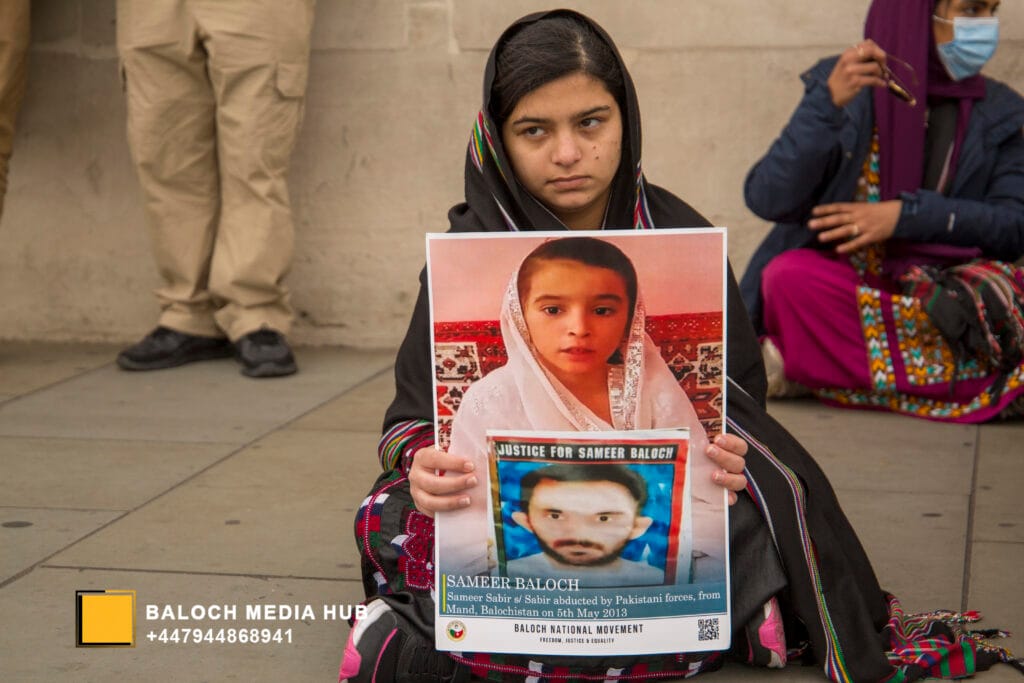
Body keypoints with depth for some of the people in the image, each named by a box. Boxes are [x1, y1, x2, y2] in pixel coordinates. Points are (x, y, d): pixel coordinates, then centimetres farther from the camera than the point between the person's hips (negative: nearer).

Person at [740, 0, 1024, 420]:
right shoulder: (844, 86, -1)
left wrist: (907, 214, -17)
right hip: (844, 282, -2)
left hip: (952, 286, 2)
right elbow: (767, 200, -12)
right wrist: (829, 103, -24)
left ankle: (810, 368, -20)